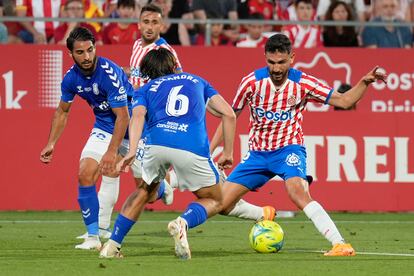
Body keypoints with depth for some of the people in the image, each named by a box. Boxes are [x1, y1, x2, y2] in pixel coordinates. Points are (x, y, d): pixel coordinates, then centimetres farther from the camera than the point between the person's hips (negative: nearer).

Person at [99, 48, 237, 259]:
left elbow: (138, 116, 4)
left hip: (157, 144, 2)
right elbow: (229, 114, 20)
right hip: (192, 149, -1)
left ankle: (112, 246, 22)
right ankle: (183, 223, -15)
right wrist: (228, 153, 24)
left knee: (145, 191, 31)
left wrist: (132, 152, -10)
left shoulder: (145, 90, 27)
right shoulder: (197, 81, 32)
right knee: (214, 202, 17)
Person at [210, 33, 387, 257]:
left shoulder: (303, 83, -10)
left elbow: (344, 101, -4)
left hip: (289, 149, -3)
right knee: (221, 204, -2)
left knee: (298, 193, -34)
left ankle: (340, 245, -36)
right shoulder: (252, 82, -8)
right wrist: (209, 151, 2)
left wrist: (364, 83, -21)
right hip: (257, 153, 3)